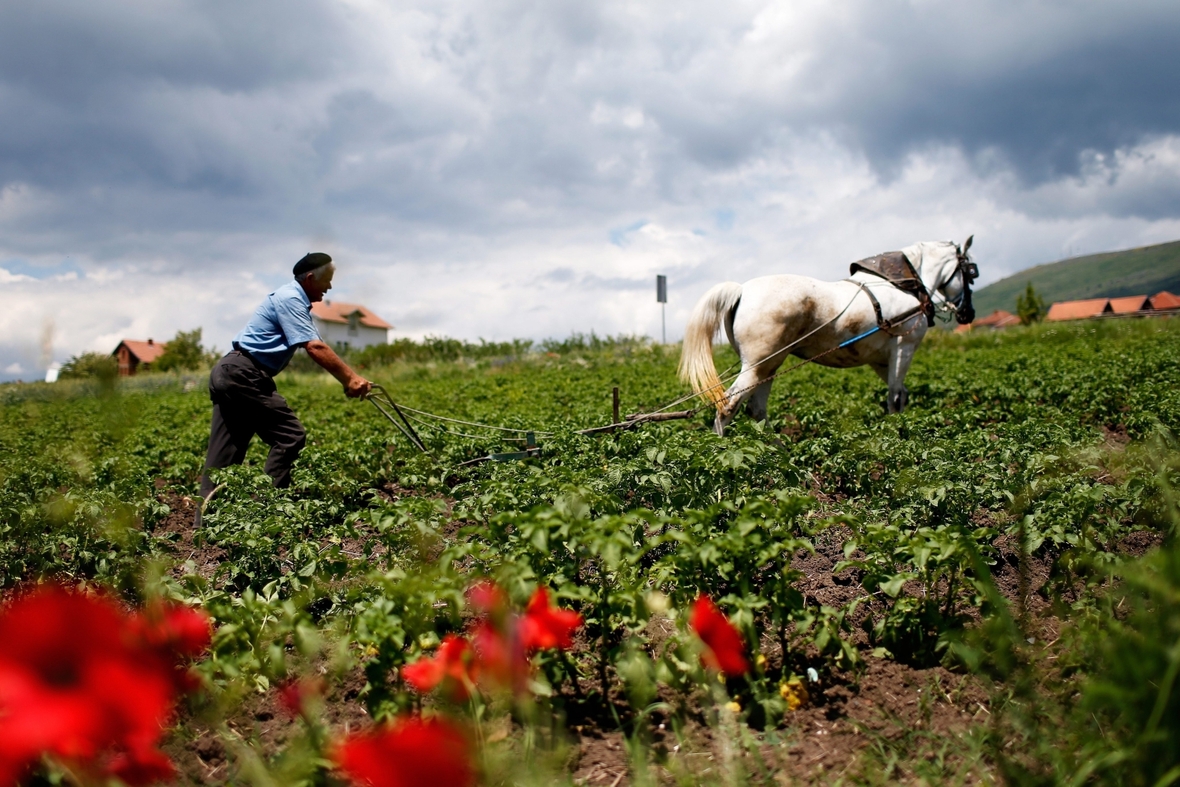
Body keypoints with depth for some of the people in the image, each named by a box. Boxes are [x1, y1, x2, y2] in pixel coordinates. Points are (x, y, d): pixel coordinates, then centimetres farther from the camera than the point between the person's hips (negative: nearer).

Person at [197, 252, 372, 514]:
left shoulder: (296, 301, 21)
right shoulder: (290, 298, -11)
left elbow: (316, 348, 18)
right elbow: (315, 348, -20)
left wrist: (349, 379, 10)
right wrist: (350, 378, -18)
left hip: (228, 374, 10)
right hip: (244, 375, -10)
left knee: (224, 454, 8)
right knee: (290, 436, -8)